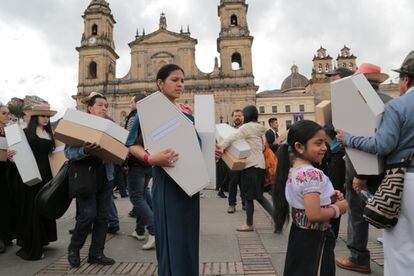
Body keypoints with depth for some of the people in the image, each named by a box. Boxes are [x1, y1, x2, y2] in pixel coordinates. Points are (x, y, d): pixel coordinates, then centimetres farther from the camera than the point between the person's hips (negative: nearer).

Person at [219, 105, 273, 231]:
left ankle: (249, 224, 14)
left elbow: (232, 138, -21)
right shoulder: (260, 128, 14)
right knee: (258, 195, 16)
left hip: (251, 165, -9)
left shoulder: (247, 127, -11)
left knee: (248, 196, 2)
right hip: (259, 164, 9)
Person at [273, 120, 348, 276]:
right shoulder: (313, 174, -25)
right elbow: (314, 215, -29)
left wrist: (328, 198, 5)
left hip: (298, 235, 9)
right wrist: (337, 208, -14)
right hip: (314, 239, -9)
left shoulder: (291, 171, 3)